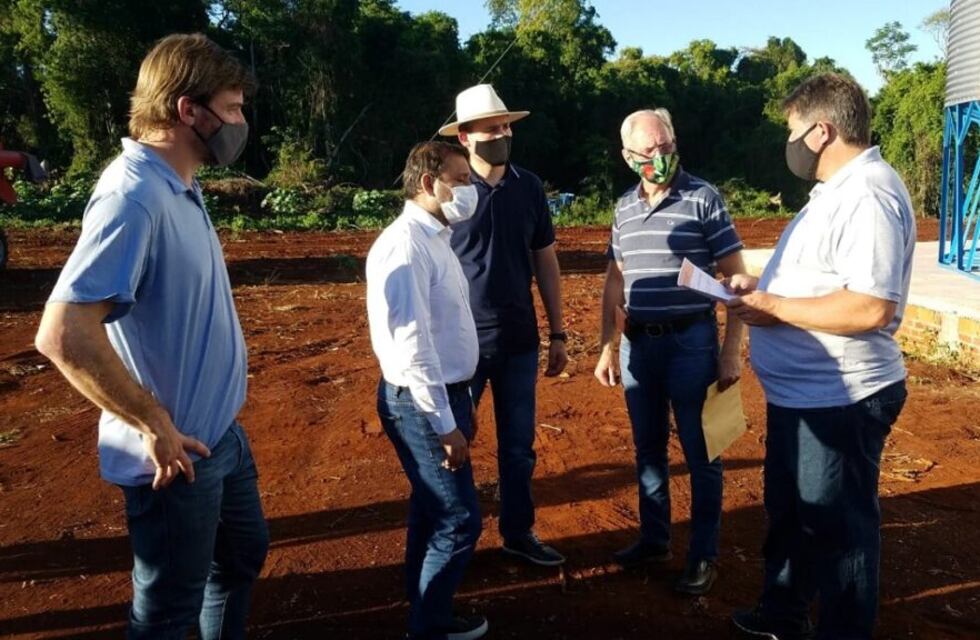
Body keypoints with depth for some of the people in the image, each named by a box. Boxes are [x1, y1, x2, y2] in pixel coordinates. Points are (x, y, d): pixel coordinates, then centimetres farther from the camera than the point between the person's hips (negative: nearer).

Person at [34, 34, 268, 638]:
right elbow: (62, 333, -32)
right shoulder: (133, 196, -24)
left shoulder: (181, 188, 5)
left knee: (243, 554, 27)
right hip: (177, 454, -9)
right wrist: (155, 426, -24)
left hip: (221, 432, 9)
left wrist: (218, 413, 13)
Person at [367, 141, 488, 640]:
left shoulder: (435, 239, 10)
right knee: (459, 521, -1)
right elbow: (411, 345, -24)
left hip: (444, 395, 10)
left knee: (432, 511, 20)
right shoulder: (405, 245, -20)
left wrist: (461, 403, 19)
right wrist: (445, 424, -20)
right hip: (421, 403, -10)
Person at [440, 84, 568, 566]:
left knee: (518, 444, 14)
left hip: (519, 340, 4)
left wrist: (557, 333, 8)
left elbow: (545, 262, 8)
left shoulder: (528, 187, 2)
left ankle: (518, 532, 32)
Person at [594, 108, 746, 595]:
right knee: (647, 448, 16)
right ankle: (654, 538, 33)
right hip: (637, 342, 5)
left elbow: (735, 276, -7)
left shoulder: (703, 198, -7)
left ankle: (704, 555, 21)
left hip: (690, 341, -5)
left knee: (700, 453, 6)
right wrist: (606, 345, 10)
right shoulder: (625, 207, 8)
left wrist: (731, 349, -11)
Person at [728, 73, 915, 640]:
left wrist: (774, 307, -22)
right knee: (789, 514, 24)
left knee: (838, 529, 8)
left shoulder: (868, 194, -22)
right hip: (801, 394, 11)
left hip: (839, 401, -11)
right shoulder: (838, 190, 12)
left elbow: (869, 308, -32)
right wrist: (763, 286, 6)